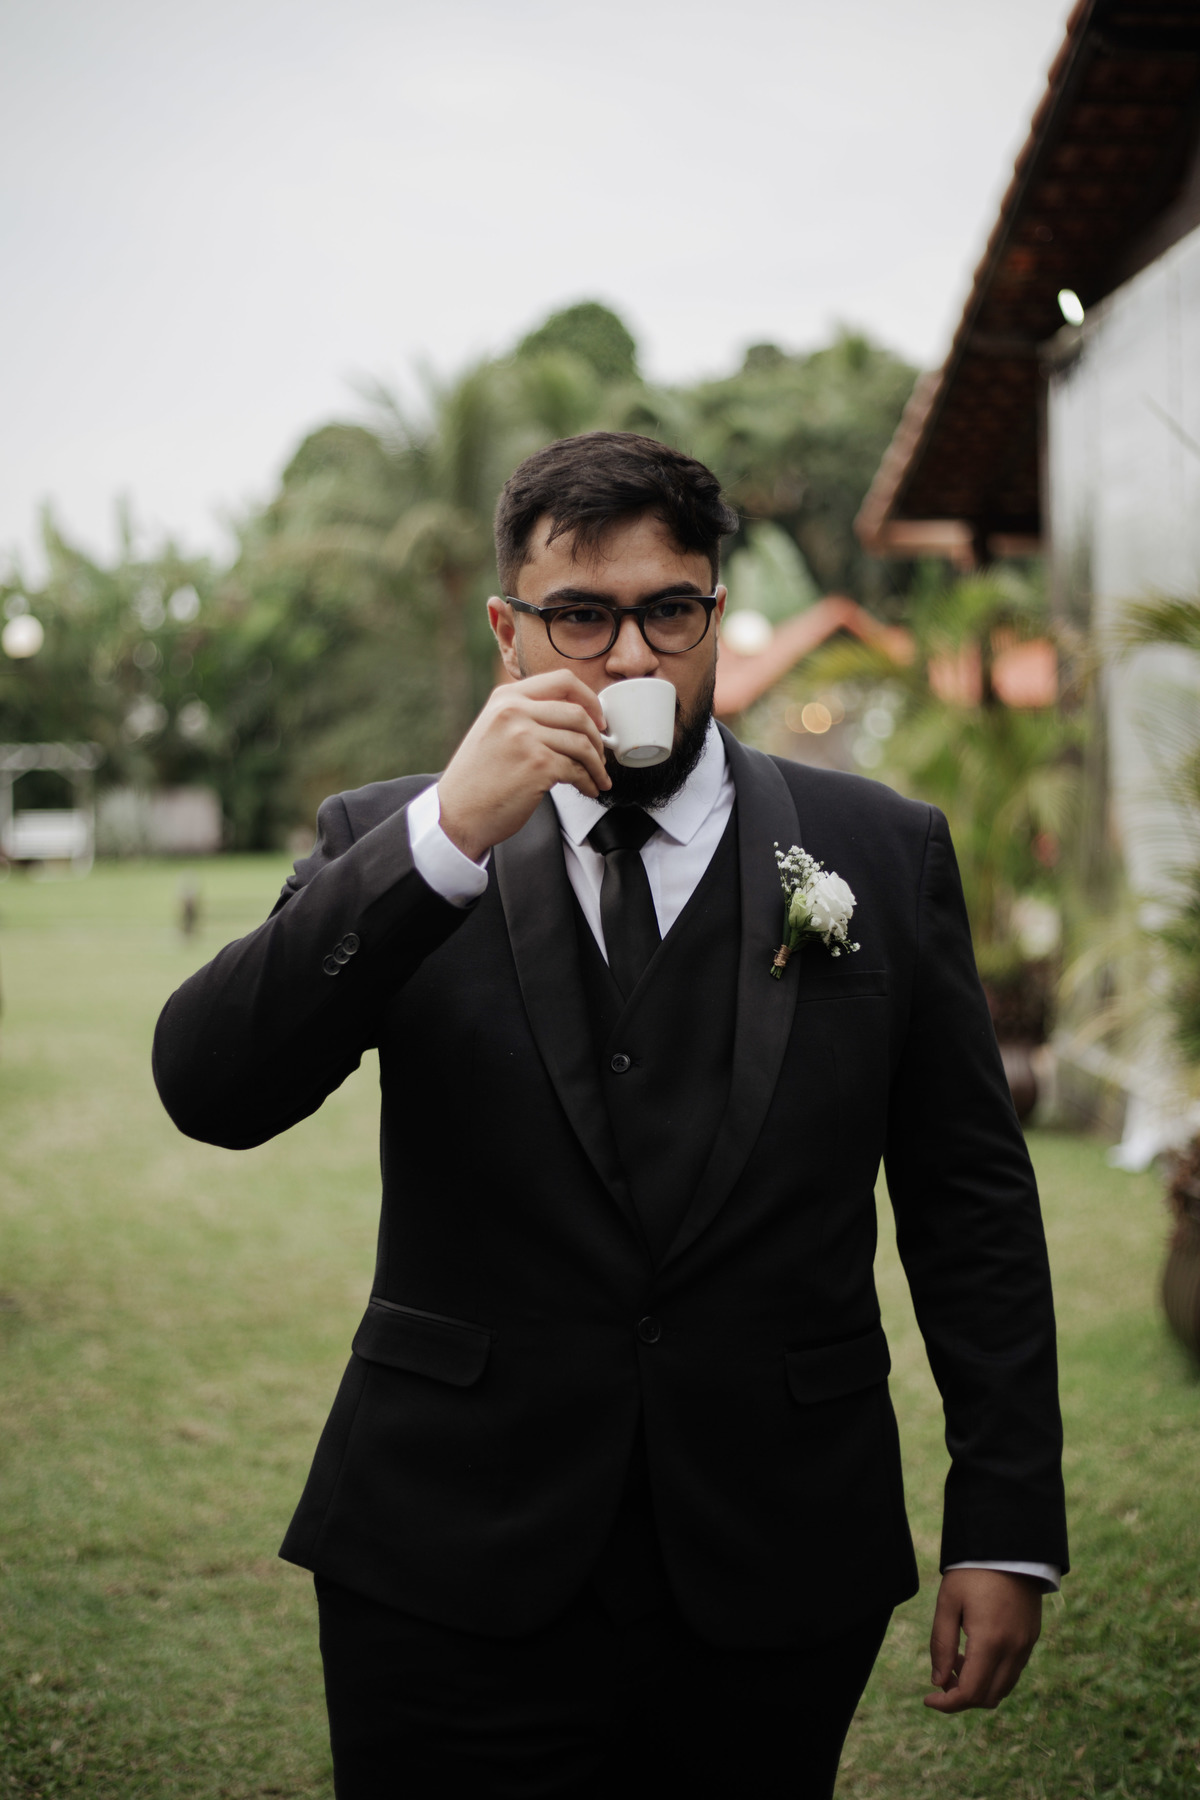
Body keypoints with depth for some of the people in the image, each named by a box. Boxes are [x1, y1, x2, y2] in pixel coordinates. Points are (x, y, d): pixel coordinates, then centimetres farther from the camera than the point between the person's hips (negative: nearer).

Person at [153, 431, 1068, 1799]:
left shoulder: (879, 852, 3)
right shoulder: (391, 845, 0)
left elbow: (971, 1199, 5)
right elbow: (209, 1092, -14)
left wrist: (1008, 1526, 1)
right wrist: (448, 835, -22)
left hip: (774, 1579, 1)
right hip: (457, 1571, -1)